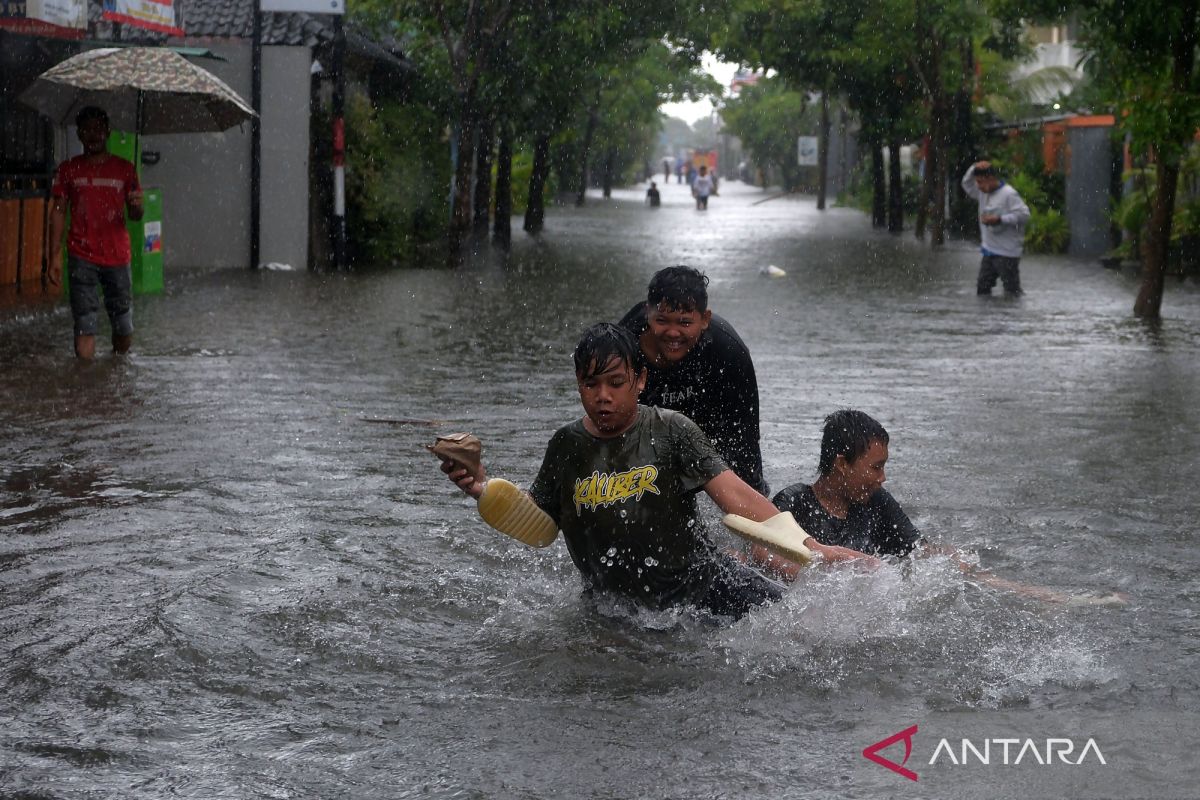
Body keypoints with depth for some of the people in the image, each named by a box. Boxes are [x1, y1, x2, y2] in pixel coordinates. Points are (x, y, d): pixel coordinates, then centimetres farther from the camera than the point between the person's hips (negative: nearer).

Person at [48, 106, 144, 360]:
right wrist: (55, 256, -4)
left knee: (124, 327, 4)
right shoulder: (69, 170, 6)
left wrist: (137, 206, -18)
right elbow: (58, 213, 5)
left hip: (117, 256, 1)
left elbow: (134, 215, 8)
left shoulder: (124, 169, 7)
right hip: (82, 259, -1)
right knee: (85, 324, -8)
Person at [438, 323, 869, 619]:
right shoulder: (567, 446, 3)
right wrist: (482, 489, -7)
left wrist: (813, 547, -20)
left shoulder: (670, 432, -6)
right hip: (620, 609, 4)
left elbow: (735, 496, -11)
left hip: (705, 583, -4)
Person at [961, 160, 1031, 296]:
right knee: (982, 289, 10)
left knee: (1012, 292, -4)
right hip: (989, 251, 9)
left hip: (1006, 253, -9)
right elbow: (967, 184, 19)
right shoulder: (984, 193, 10)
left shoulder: (1009, 194, -15)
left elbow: (1024, 214, -20)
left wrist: (999, 220, -23)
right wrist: (974, 168, 0)